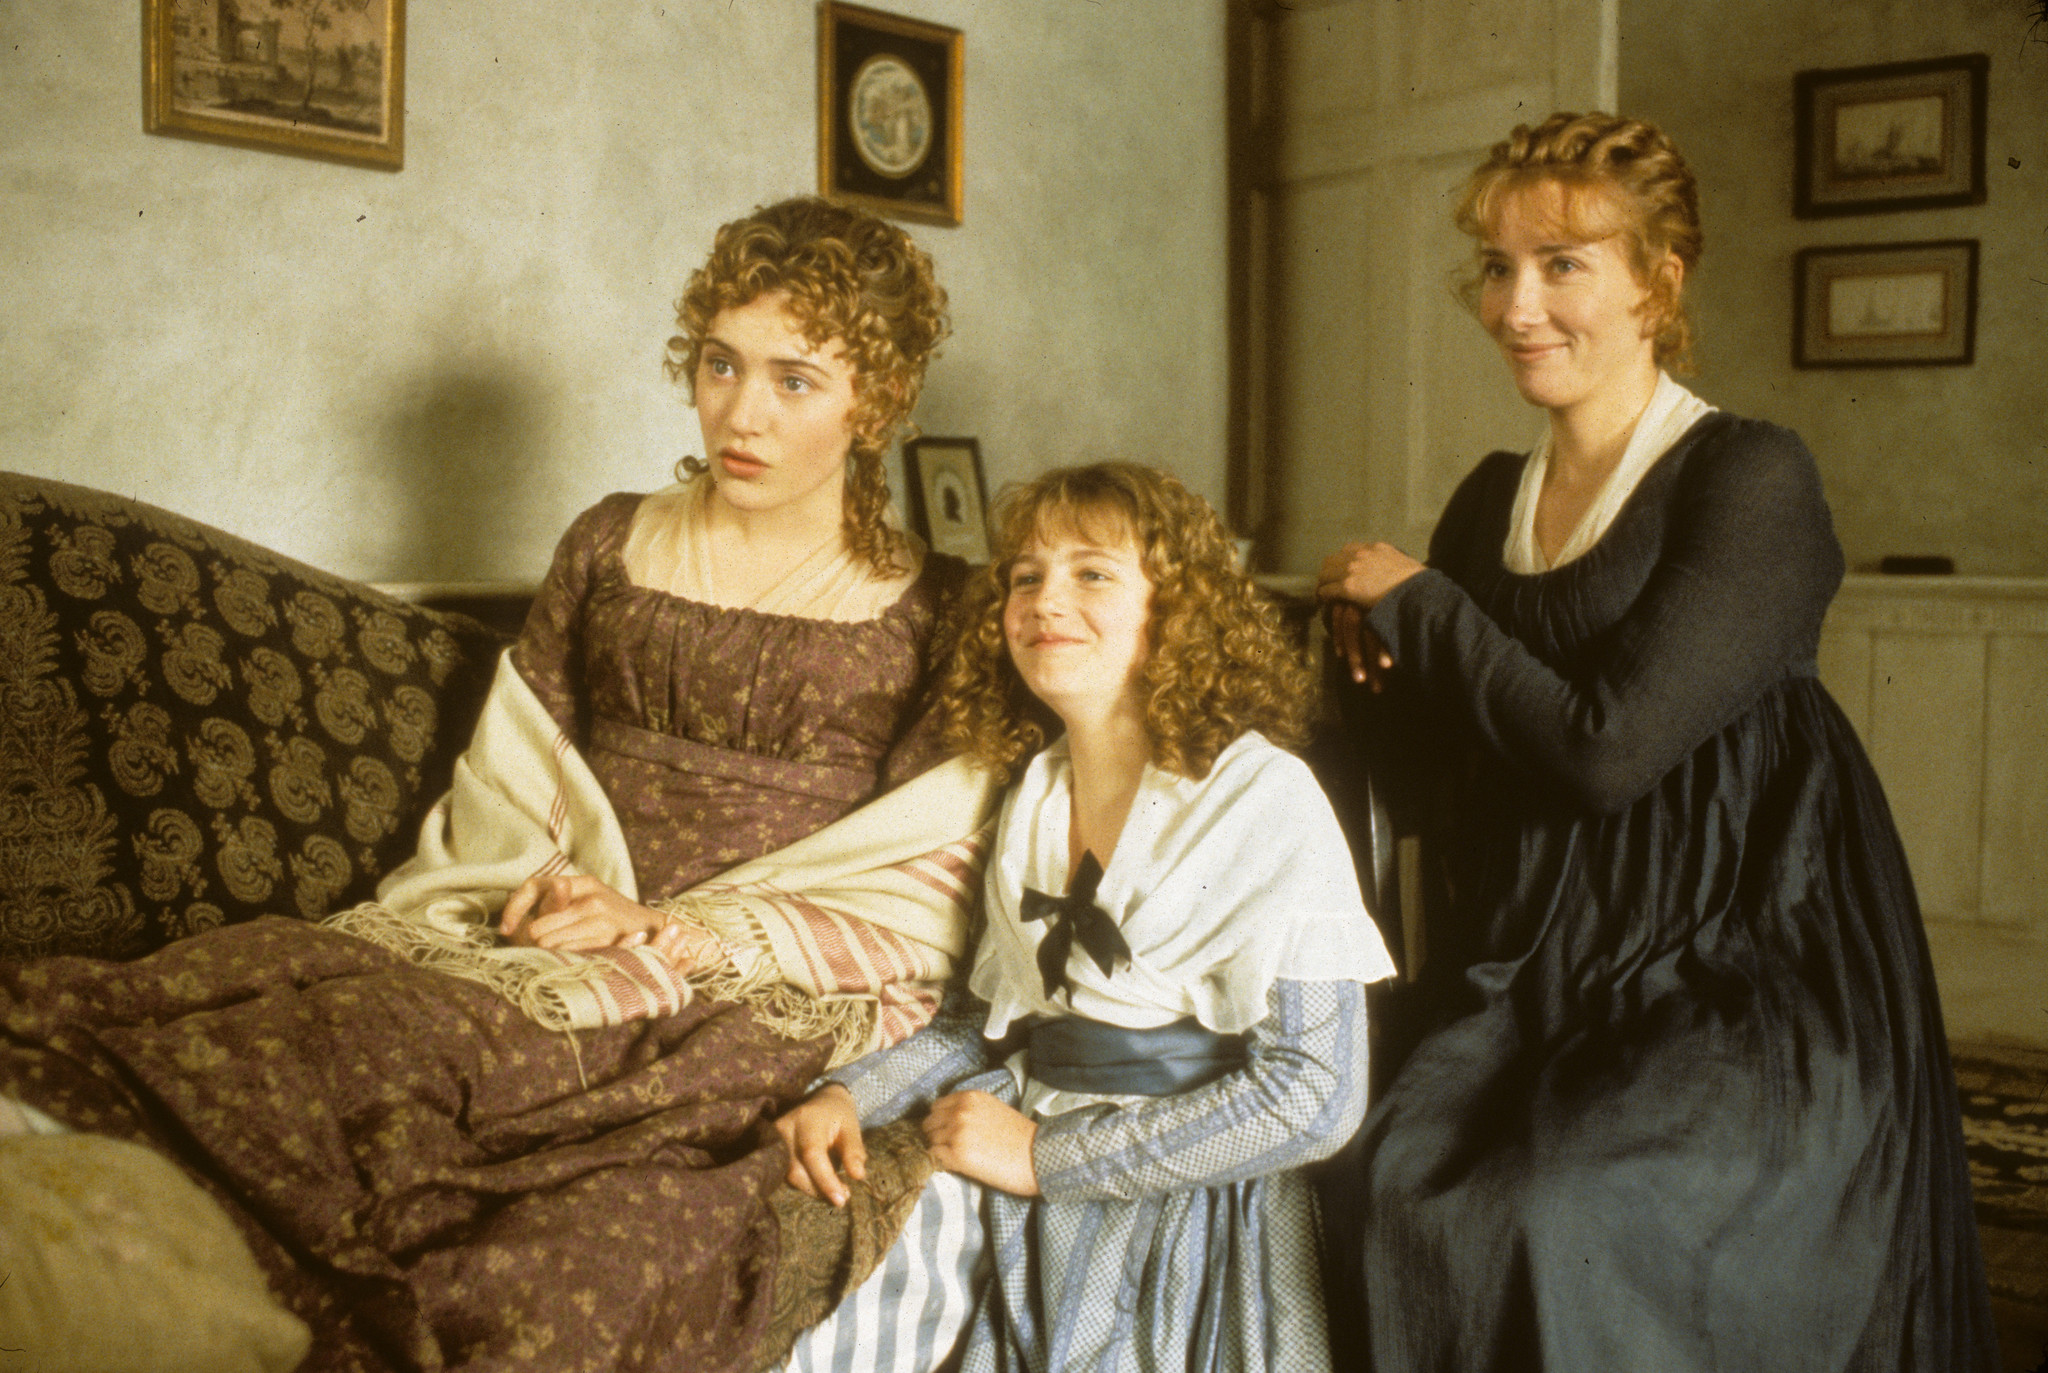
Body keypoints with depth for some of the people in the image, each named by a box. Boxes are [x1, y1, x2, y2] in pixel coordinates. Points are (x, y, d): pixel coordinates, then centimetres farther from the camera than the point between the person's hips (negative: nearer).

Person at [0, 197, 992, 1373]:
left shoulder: (934, 612, 6)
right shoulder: (609, 546, 16)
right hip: (551, 927, 4)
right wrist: (543, 883, -8)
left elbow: (927, 906, 0)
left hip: (756, 984, -3)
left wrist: (682, 931, -10)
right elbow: (508, 779, 15)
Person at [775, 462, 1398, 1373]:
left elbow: (1315, 1095, -17)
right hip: (1026, 1224, 5)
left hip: (1185, 1224, -5)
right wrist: (852, 1095, -1)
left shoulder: (1263, 801, -12)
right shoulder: (1031, 797, 8)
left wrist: (1046, 1152, -15)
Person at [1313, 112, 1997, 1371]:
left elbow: (1606, 748, -19)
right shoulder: (1493, 499, 10)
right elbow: (1452, 795, 13)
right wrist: (1379, 660, -7)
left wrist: (1417, 605, -7)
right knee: (1388, 1189, -16)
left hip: (1743, 973, -5)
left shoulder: (1752, 480, -9)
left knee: (1565, 1220, -25)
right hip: (1538, 973, 5)